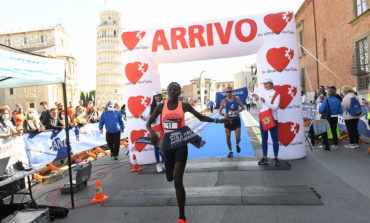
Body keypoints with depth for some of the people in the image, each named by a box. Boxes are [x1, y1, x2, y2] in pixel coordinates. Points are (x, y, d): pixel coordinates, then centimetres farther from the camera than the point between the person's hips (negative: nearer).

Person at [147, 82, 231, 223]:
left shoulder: (184, 105, -5)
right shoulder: (161, 107, -1)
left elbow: (201, 117, 5)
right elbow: (148, 123, 2)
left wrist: (217, 120, -9)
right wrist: (152, 132, -21)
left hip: (181, 146, -3)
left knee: (178, 181, -11)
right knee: (170, 178, 20)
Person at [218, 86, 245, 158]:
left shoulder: (237, 98, -3)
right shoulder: (223, 101, -4)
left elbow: (242, 107, 3)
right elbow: (219, 111, 0)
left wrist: (239, 111, -18)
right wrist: (223, 114, -22)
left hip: (236, 120, 0)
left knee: (238, 137, -3)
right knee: (228, 137, 3)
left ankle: (237, 145, 34)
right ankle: (230, 151, 23)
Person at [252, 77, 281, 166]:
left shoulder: (276, 94, -4)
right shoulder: (262, 93, 9)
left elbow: (275, 107, -14)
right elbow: (260, 107, 6)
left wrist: (265, 101, -23)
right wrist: (257, 100, -10)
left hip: (272, 119, -5)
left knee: (274, 139, 1)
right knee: (264, 138, 9)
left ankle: (276, 158, 9)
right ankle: (264, 157, 17)